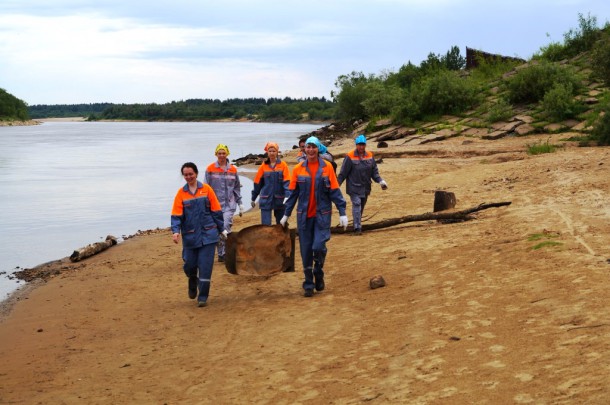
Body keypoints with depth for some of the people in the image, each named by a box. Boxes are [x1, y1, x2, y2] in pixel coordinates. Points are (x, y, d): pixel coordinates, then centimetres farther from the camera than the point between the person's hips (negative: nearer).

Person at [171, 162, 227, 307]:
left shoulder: (206, 189, 0)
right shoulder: (181, 193, 1)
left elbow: (216, 211, 4)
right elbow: (176, 215, -2)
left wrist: (221, 229, 5)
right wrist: (176, 231, -17)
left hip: (208, 234, -1)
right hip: (190, 236, 1)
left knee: (205, 266, -4)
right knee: (189, 265, 4)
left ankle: (203, 296, 6)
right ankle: (193, 283, 38)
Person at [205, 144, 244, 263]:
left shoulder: (233, 169, 7)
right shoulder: (210, 169, 2)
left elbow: (237, 187, 15)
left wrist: (240, 203, 14)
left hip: (229, 204, 0)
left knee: (226, 227, -15)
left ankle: (225, 253, -12)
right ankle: (221, 253, 17)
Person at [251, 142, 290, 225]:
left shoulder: (283, 165, -2)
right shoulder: (263, 166, 3)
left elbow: (286, 182, -9)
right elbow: (257, 183, 8)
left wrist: (287, 196, -22)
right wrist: (253, 198, 12)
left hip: (279, 199, -1)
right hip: (266, 200, 1)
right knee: (265, 224, -3)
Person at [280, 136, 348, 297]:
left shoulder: (327, 167, -1)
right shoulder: (298, 169, 3)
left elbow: (335, 191, -1)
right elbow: (293, 193, 7)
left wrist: (342, 213, -6)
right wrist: (286, 215, 5)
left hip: (322, 214, -2)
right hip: (304, 215, 2)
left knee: (319, 246, -13)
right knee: (306, 250, 4)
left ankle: (319, 274, 16)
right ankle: (308, 285, 16)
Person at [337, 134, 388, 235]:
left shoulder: (370, 156, 6)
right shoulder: (350, 157, -8)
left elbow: (374, 171, 11)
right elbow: (343, 173, -5)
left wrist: (381, 181, -2)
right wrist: (337, 184, -5)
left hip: (365, 188, 5)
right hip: (354, 188, -5)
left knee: (361, 207, 12)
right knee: (356, 205, -15)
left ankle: (357, 226, 25)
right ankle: (357, 228, -17)